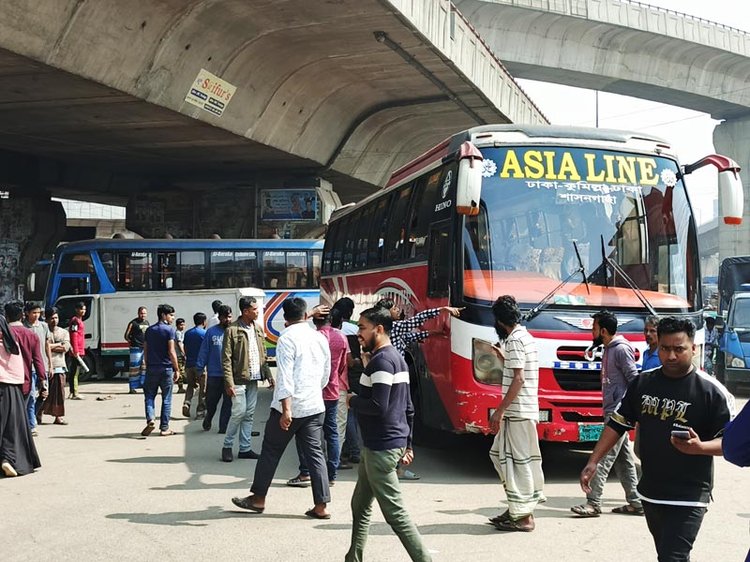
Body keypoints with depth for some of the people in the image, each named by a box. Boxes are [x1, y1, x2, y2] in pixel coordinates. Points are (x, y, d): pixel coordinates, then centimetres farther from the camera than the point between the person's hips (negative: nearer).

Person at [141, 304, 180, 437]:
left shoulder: (149, 330, 9)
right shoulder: (169, 330, -7)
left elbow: (145, 351, 11)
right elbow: (171, 352, -12)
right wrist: (177, 369, -5)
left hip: (152, 368, 4)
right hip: (166, 368, -4)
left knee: (149, 396, 10)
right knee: (166, 399, 5)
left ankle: (150, 419, -13)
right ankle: (164, 428, 7)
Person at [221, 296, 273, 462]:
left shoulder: (258, 328, 11)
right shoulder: (232, 330, -10)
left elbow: (263, 355, 16)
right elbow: (226, 359, -11)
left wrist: (268, 375, 8)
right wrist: (229, 383, -16)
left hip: (253, 379, 6)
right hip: (239, 379, -6)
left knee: (249, 414, 9)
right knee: (239, 412, -7)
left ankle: (245, 448, 16)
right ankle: (227, 446, 9)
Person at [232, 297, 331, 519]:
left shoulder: (287, 337, -11)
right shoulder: (320, 338, 8)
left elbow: (285, 376, -19)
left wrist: (286, 409, -22)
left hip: (291, 407, -5)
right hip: (315, 406, 5)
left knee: (271, 450, 9)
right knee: (315, 453, 7)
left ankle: (258, 498, 19)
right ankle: (321, 506, 4)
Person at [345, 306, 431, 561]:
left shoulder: (382, 360, -17)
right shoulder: (397, 358, 14)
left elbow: (378, 406, -26)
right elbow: (408, 408, 18)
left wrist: (353, 401, -8)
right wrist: (407, 444, 21)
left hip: (381, 449, -11)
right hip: (382, 444, 11)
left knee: (395, 512, -6)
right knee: (360, 505, 18)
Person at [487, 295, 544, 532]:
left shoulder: (515, 340, -14)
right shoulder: (526, 337, 15)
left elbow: (518, 379, -20)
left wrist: (500, 411, -18)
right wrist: (505, 358, 29)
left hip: (517, 412, -10)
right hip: (526, 410, 10)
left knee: (518, 461, -4)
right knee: (499, 454, 17)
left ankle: (523, 517, 1)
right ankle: (516, 508, 21)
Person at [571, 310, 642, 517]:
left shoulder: (621, 349, -13)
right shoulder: (608, 349, 16)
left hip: (619, 413, -10)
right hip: (612, 412, 10)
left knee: (604, 457, -10)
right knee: (623, 459, 12)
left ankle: (593, 503, -10)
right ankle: (635, 502, 18)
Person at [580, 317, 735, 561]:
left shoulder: (711, 391, -11)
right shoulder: (642, 382, 4)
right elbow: (617, 424, 10)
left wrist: (699, 447, -29)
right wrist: (593, 462, 3)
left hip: (688, 497, -6)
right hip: (650, 492, 6)